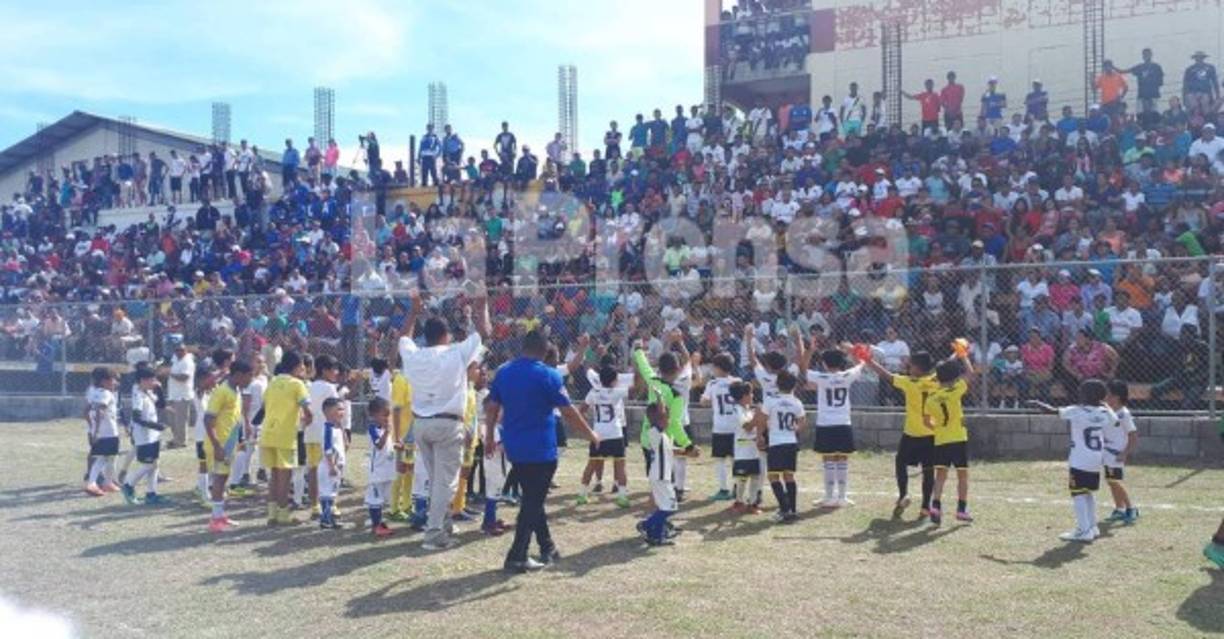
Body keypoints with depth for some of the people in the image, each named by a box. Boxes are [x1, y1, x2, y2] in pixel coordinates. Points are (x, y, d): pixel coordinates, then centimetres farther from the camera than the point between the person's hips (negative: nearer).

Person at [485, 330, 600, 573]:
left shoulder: (503, 372, 4)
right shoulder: (548, 375, -12)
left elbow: (491, 407, 8)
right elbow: (568, 412, -10)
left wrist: (489, 438, 19)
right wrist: (591, 435, 3)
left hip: (514, 448, 6)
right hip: (541, 450, -6)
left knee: (531, 498, 18)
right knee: (533, 501, 1)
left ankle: (547, 548, 28)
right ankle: (517, 557, 1)